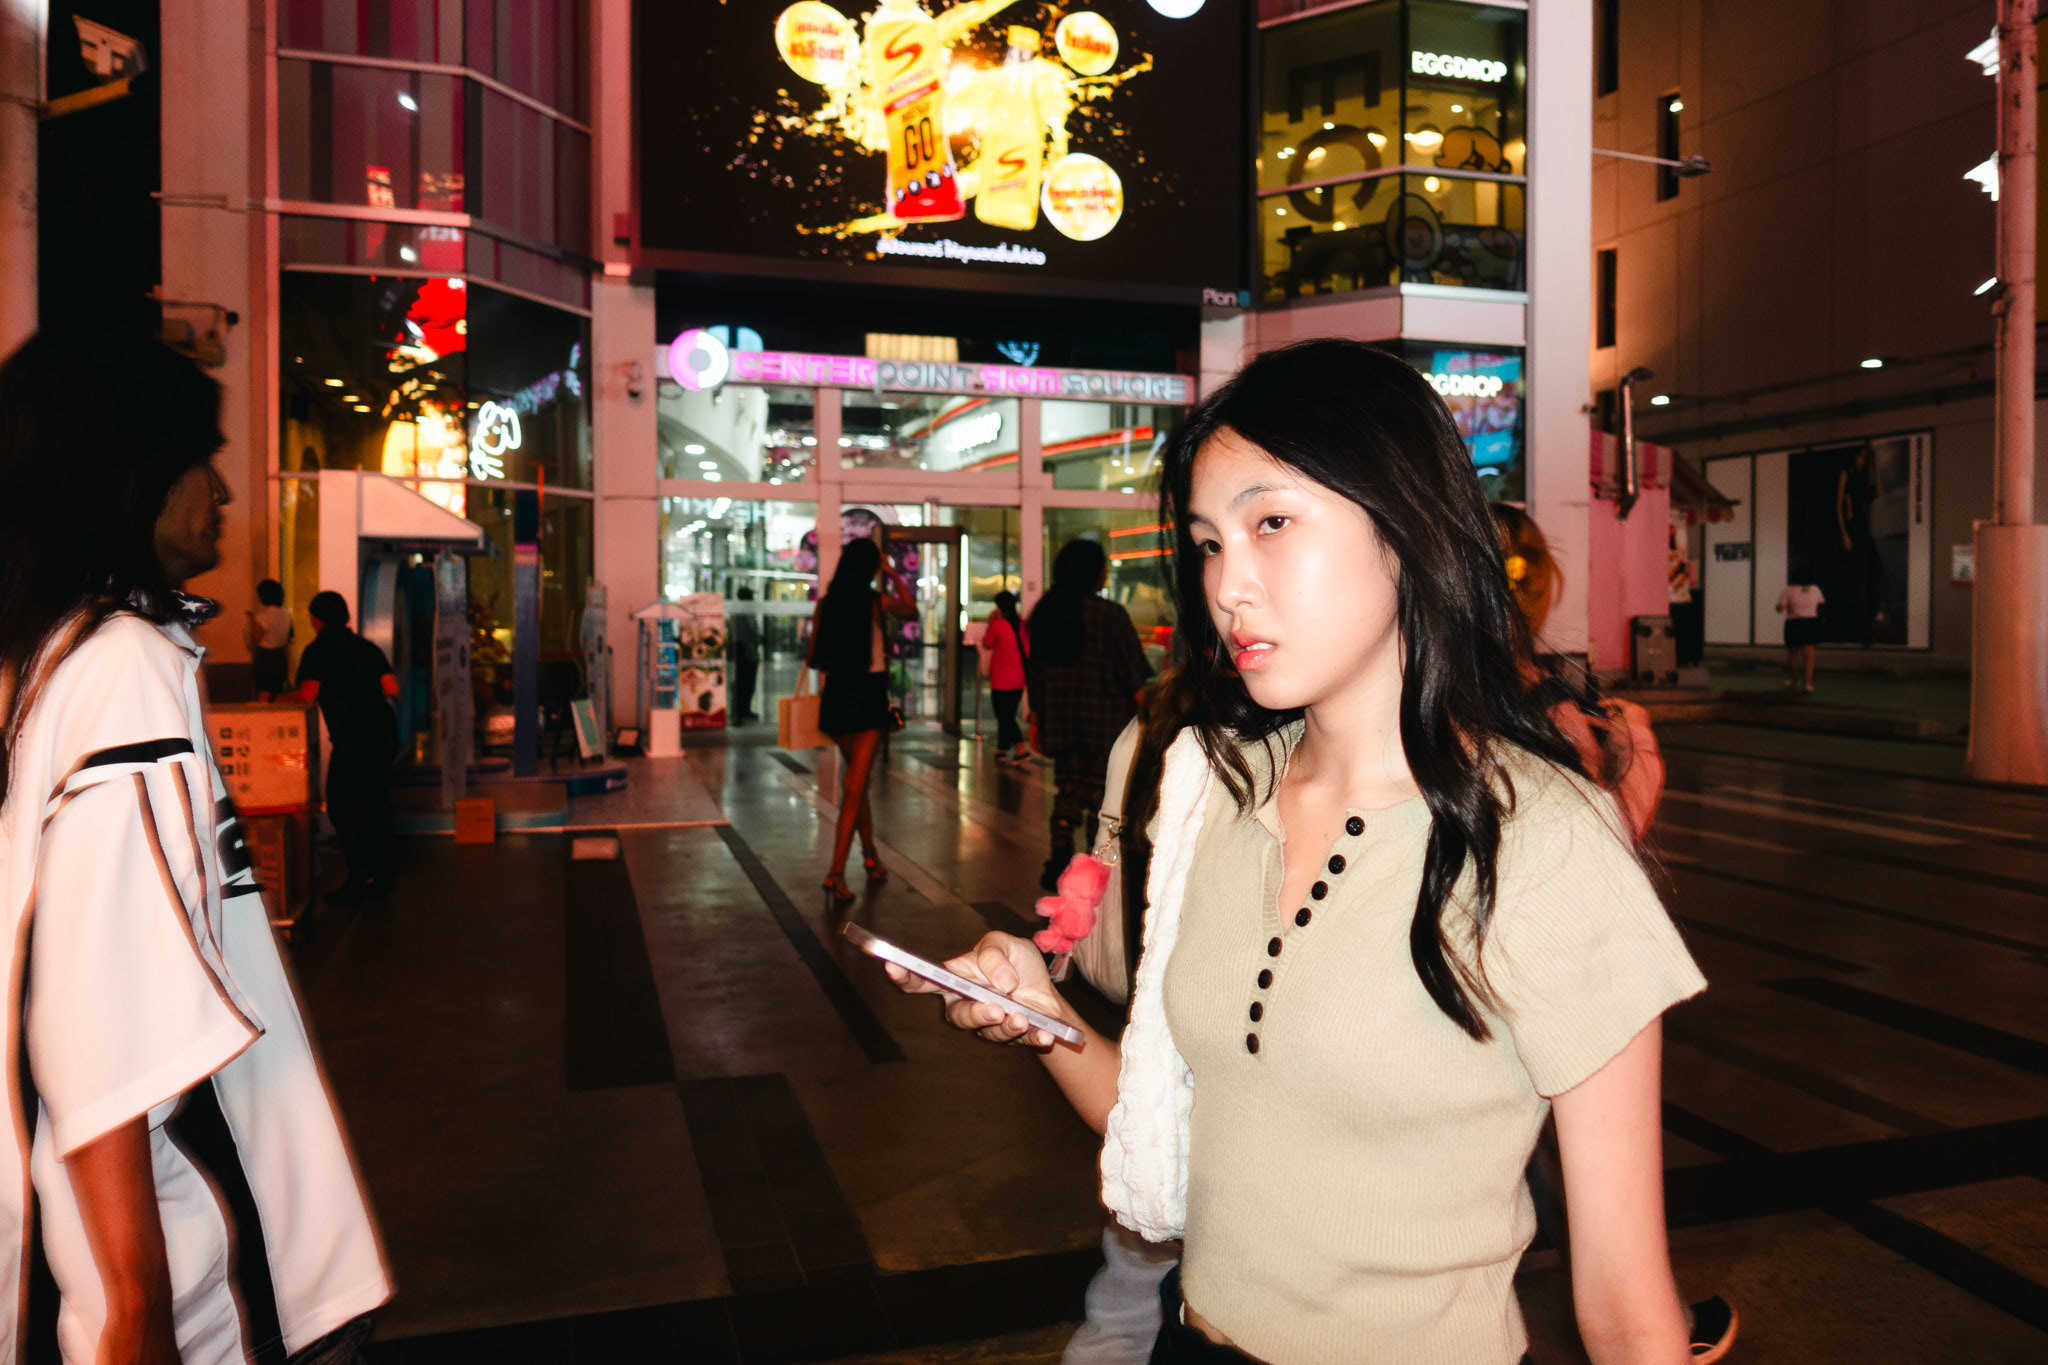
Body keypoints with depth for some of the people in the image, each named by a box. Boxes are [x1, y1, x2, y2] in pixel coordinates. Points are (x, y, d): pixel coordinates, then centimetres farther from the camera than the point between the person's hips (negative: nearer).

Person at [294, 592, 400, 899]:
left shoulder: (317, 651, -3)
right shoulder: (366, 647, 13)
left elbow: (307, 695, -11)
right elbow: (391, 688, 8)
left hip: (352, 739, -7)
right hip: (385, 733, 7)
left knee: (342, 808, 1)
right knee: (377, 804, 13)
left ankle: (361, 875, -2)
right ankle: (380, 875, 18)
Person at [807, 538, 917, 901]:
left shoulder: (825, 604, 1)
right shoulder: (877, 601, -9)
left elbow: (814, 659, 5)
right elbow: (911, 610, 7)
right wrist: (892, 573, 11)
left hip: (836, 694, 4)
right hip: (868, 694, -4)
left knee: (856, 778, 20)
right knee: (855, 784, -4)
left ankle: (870, 854, 31)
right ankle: (836, 872, -10)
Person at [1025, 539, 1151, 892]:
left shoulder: (1044, 613, 5)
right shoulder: (1110, 615, -12)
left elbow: (1035, 672, 10)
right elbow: (1132, 674, -10)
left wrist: (1038, 717, 18)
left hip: (1059, 719, 5)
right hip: (1104, 723, -4)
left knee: (1067, 789, 13)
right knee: (1101, 793, 7)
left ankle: (1059, 857, -2)